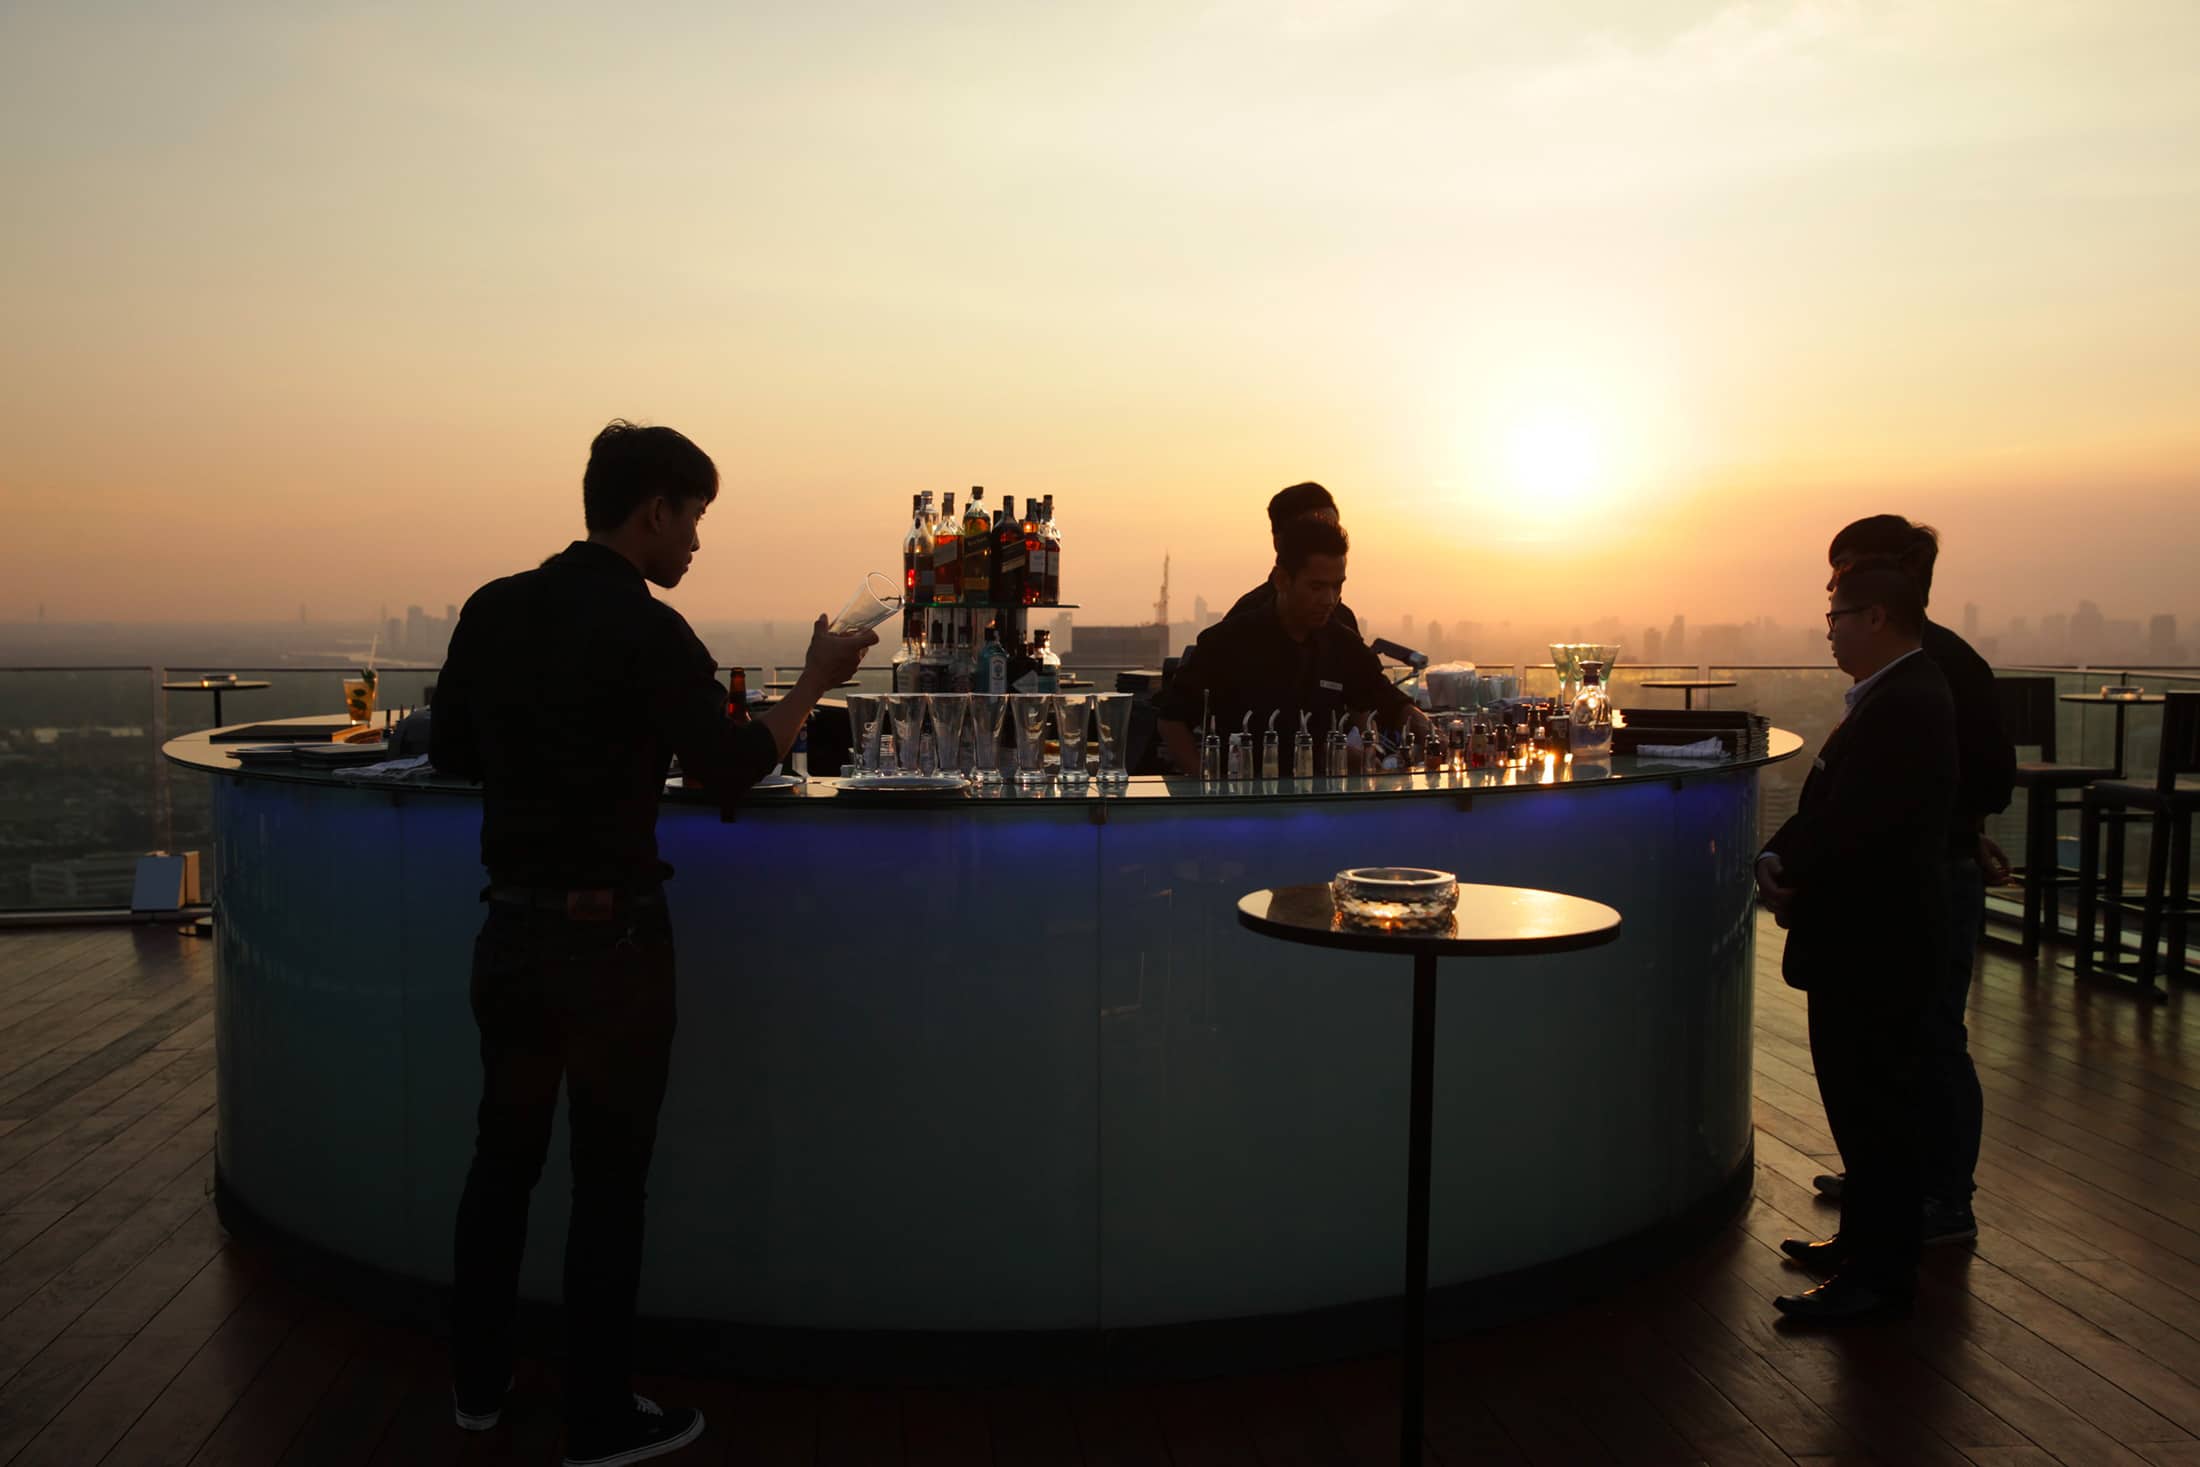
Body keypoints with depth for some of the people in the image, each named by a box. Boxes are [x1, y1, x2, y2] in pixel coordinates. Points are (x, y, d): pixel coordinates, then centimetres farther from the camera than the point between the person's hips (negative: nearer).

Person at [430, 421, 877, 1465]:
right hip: (609, 934, -6)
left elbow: (452, 750, 12)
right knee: (608, 1177, 5)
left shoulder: (494, 608, 4)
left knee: (502, 1154, 18)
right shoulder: (646, 633, -15)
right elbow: (733, 770, -12)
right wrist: (815, 682, -1)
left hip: (511, 926, 6)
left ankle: (478, 1383, 31)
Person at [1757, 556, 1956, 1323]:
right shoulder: (1899, 695, 12)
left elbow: (1849, 823, -27)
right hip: (1869, 940, 10)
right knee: (1863, 1101, 20)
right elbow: (1830, 806, 12)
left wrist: (1785, 865, -10)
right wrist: (1784, 860, -4)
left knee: (1874, 1107, -1)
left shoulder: (1904, 706, -22)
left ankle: (1877, 1274, 10)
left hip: (1874, 943, -10)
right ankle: (1869, 1239, 33)